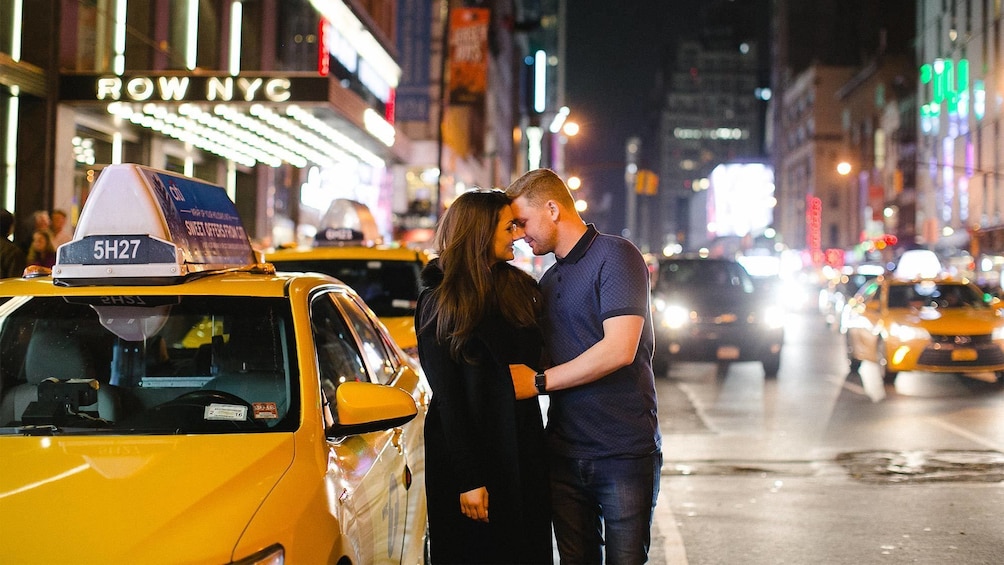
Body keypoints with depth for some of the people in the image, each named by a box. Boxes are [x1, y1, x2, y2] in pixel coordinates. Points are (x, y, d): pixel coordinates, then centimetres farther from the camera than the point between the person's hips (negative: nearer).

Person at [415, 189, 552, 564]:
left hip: (523, 447, 5)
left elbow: (538, 361, 18)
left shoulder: (521, 288, 8)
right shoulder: (438, 304, -7)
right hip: (467, 452, -5)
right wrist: (469, 479, -16)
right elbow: (447, 396, -12)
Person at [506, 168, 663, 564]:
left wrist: (538, 382, -14)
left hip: (624, 453, -7)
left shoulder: (615, 257, -9)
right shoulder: (549, 280, 18)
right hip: (564, 453, 7)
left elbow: (620, 349, -20)